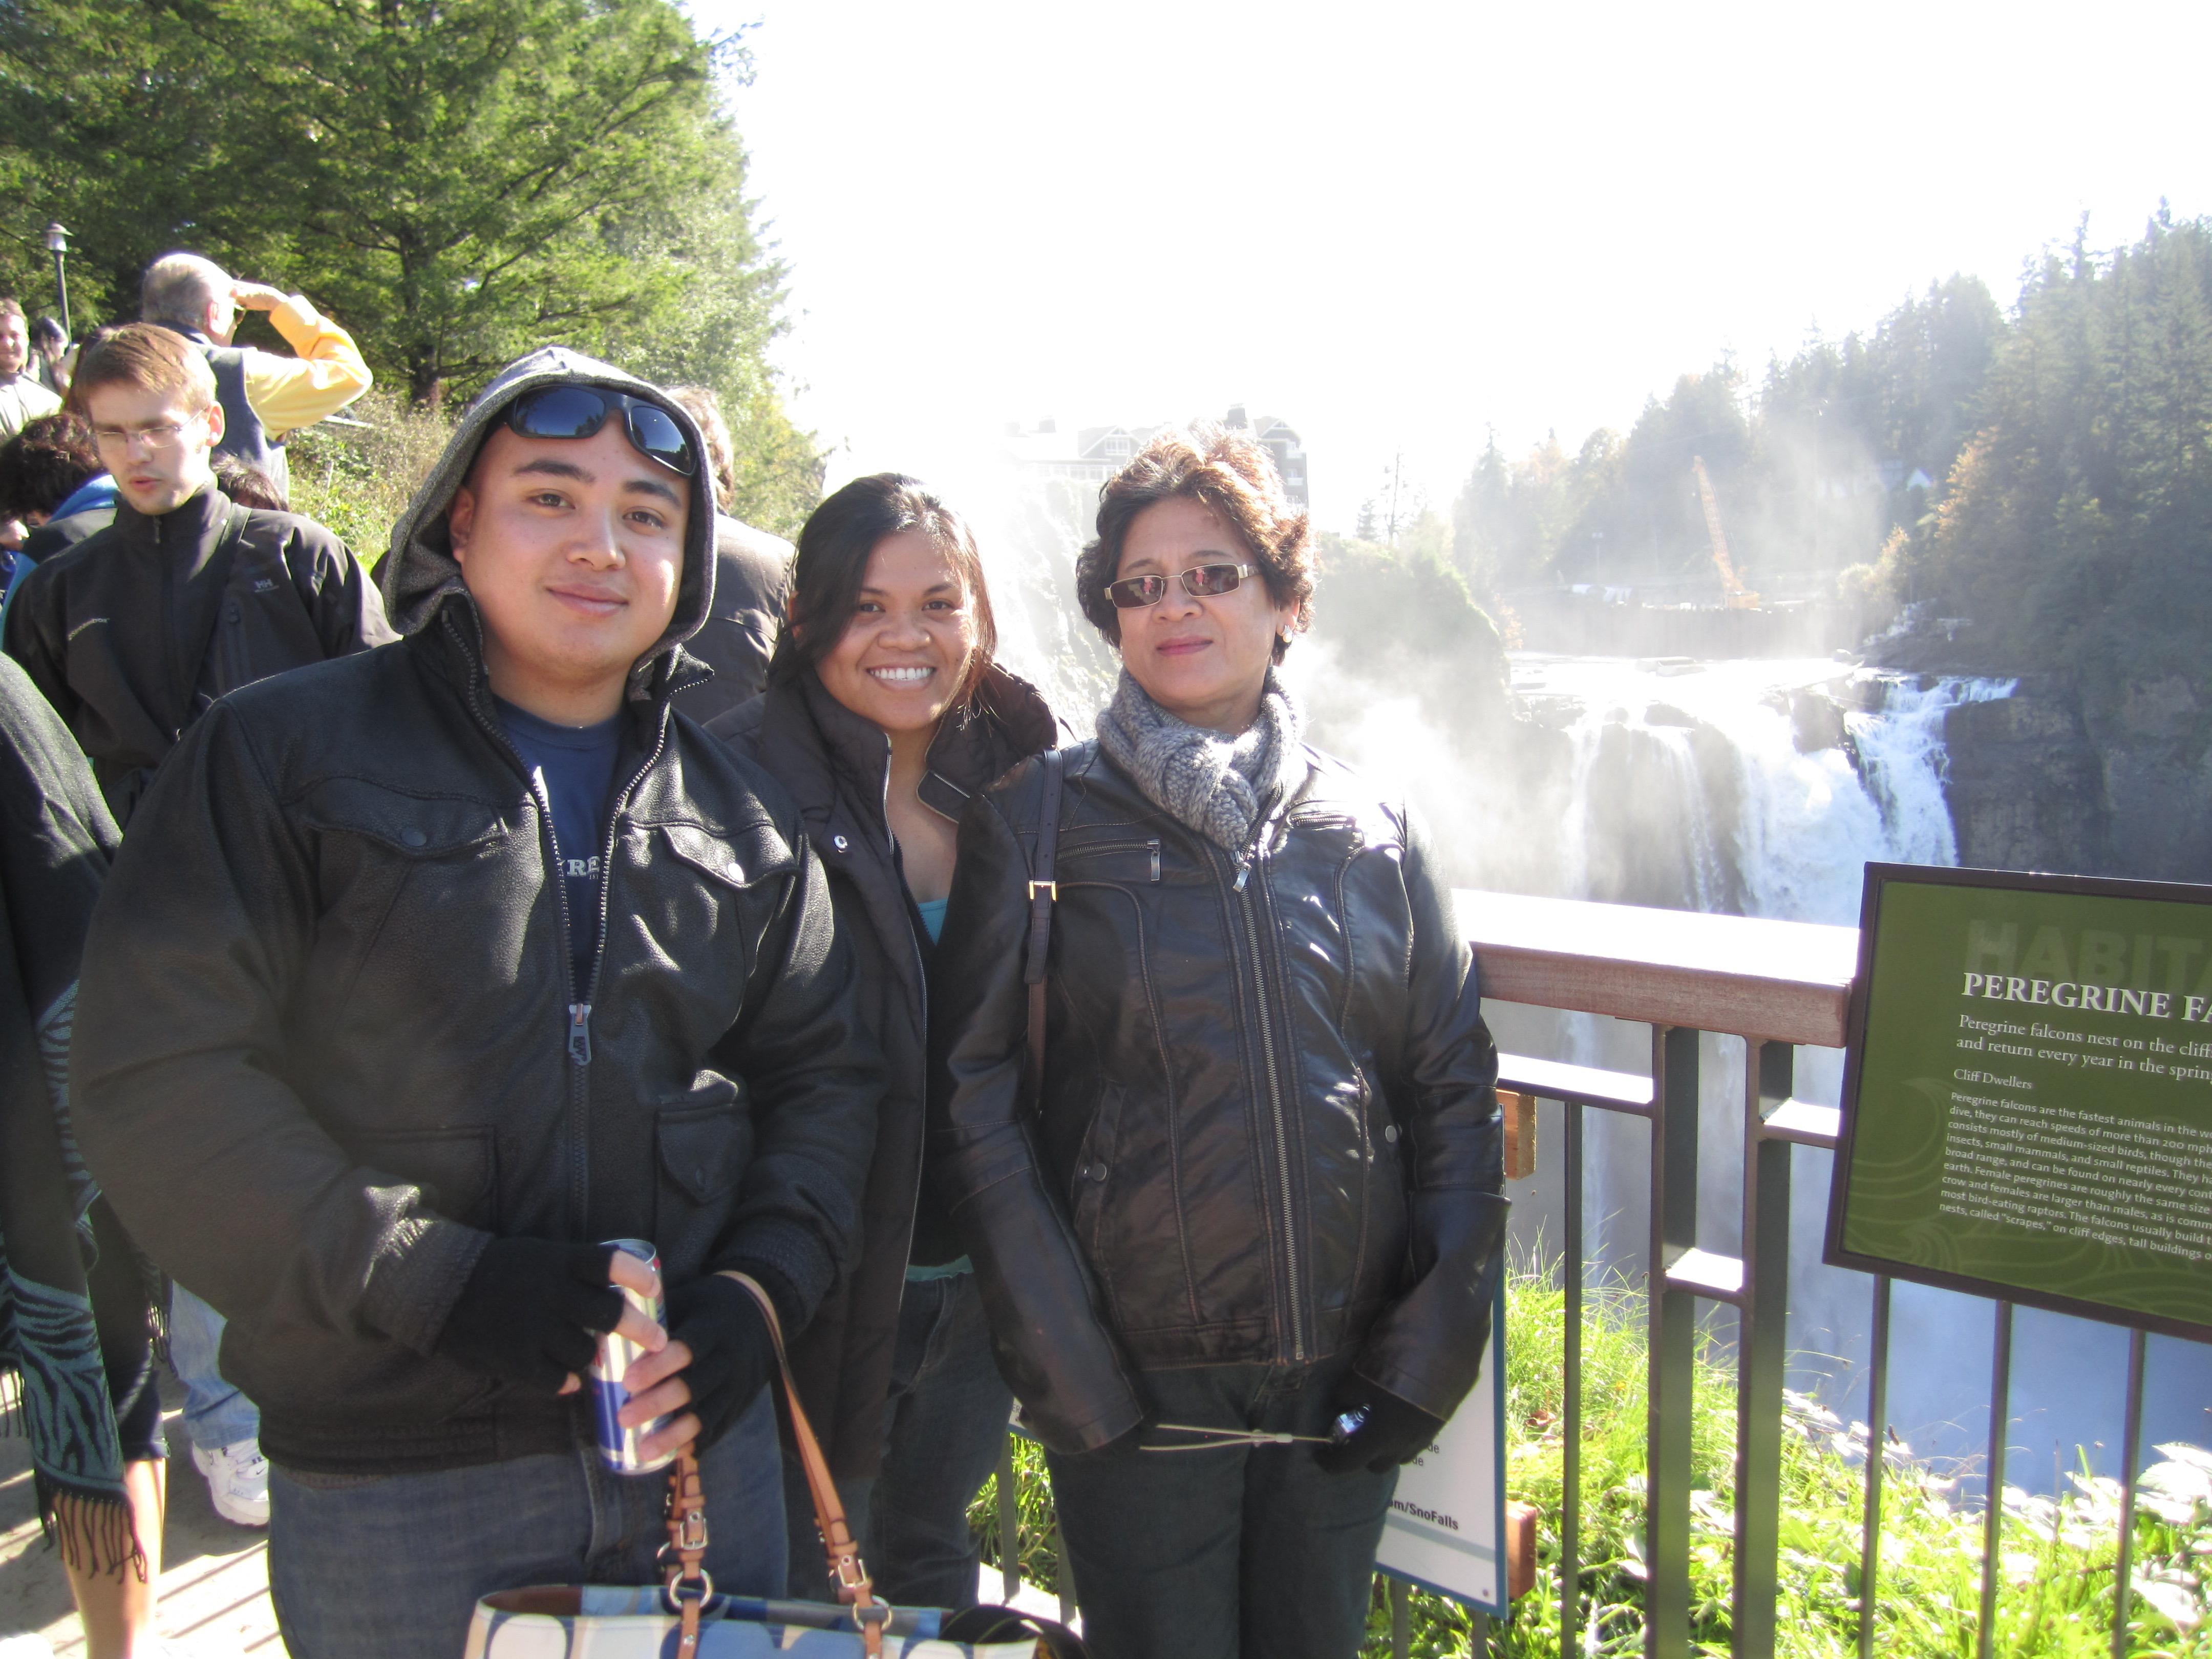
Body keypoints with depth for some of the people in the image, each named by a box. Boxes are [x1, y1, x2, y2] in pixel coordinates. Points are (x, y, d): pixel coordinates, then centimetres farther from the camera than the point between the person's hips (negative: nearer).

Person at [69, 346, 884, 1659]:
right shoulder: (286, 752, -5)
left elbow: (825, 1073, 9)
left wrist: (757, 1294, -6)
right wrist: (438, 1280, -18)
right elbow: (158, 1074, -12)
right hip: (393, 1477, -3)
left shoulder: (741, 814, 8)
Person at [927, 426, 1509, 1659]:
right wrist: (1070, 1374, -10)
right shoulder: (1038, 823, -3)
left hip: (1349, 1376, 3)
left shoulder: (1372, 829, 4)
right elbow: (975, 1103, -6)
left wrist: (1430, 1350, -1)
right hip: (1138, 1381, -2)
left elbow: (1456, 1093, 5)